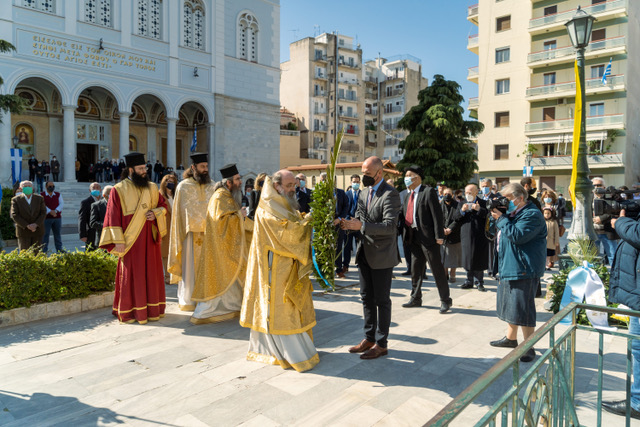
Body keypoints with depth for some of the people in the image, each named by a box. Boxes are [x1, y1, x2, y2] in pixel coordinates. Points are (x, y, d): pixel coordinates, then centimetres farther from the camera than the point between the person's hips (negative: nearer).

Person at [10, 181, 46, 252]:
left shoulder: (39, 198, 1)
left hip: (37, 230, 1)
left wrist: (35, 224, -17)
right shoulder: (16, 200, -4)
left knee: (36, 252, 6)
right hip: (23, 230, -1)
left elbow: (43, 213, -3)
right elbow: (14, 215, -9)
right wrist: (27, 226, -19)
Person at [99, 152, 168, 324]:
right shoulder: (119, 190, -3)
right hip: (130, 241, -4)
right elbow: (113, 217, -6)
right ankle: (128, 312, 12)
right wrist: (118, 241, -12)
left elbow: (163, 205, 17)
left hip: (149, 239, 4)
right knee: (131, 275, 1)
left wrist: (155, 212, -6)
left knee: (151, 272, 8)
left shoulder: (152, 188, 9)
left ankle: (152, 309, 18)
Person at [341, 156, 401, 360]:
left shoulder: (390, 194, -16)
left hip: (382, 255, -8)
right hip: (365, 253, 8)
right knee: (367, 298, 16)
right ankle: (369, 339, 30)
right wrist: (348, 224, -6)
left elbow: (390, 226, -25)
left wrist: (362, 226, -30)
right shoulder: (364, 193, 11)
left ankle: (381, 344, 18)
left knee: (381, 300, 4)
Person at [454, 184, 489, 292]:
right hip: (467, 237, 3)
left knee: (479, 260, 2)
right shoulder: (461, 204, 14)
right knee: (468, 259, 8)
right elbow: (455, 218, 5)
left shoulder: (483, 203, 3)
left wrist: (479, 209, -24)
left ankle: (479, 282, 14)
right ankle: (469, 281, 19)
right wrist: (462, 211, -13)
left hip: (480, 237, -3)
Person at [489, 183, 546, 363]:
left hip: (524, 269, -10)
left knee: (522, 307, -6)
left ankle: (528, 347, 6)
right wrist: (499, 216, 4)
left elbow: (517, 235, -25)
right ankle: (511, 338, 35)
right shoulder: (513, 212, 16)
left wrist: (501, 218, -19)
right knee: (510, 303, 20)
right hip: (509, 266, 10)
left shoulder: (532, 214, -15)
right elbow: (504, 233, 19)